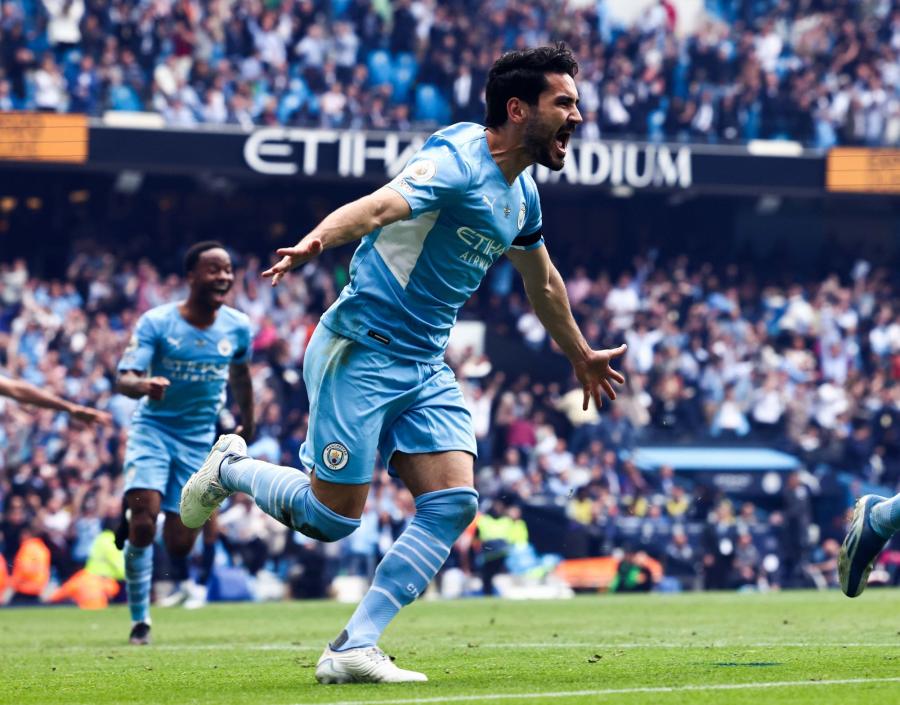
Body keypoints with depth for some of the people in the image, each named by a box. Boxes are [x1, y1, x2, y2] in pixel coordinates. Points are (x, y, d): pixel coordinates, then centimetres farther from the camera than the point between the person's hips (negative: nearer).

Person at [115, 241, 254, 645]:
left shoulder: (237, 327, -4)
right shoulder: (156, 323, -14)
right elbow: (124, 380, -23)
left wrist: (247, 422, 26)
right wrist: (145, 385, -45)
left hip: (199, 439, 3)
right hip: (153, 427, -3)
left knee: (179, 544, -1)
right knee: (143, 524, -22)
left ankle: (135, 519, 37)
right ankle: (139, 620, -4)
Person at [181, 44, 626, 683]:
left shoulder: (522, 196, 11)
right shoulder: (458, 159, -16)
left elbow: (543, 283, 31)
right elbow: (381, 205, -35)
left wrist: (582, 356, 43)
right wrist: (317, 239, -55)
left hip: (427, 367, 8)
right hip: (363, 351, -8)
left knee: (453, 503, -9)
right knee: (334, 516, -5)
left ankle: (353, 650, -7)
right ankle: (231, 469, 25)